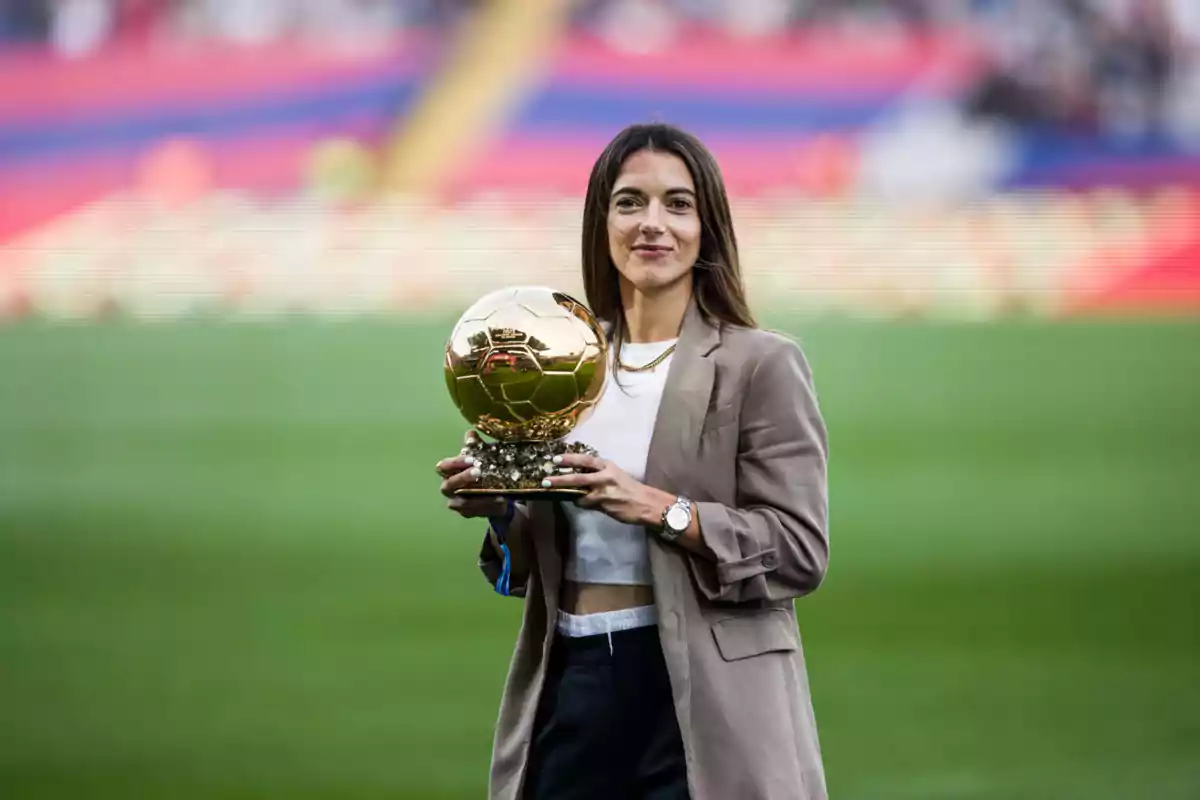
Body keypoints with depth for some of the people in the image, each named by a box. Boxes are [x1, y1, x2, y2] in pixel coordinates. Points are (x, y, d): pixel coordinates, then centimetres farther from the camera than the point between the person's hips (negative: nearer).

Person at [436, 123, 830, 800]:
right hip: (568, 686, 5)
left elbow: (801, 552, -11)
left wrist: (659, 509, -21)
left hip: (700, 700, -4)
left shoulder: (762, 365, -5)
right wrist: (500, 509, -4)